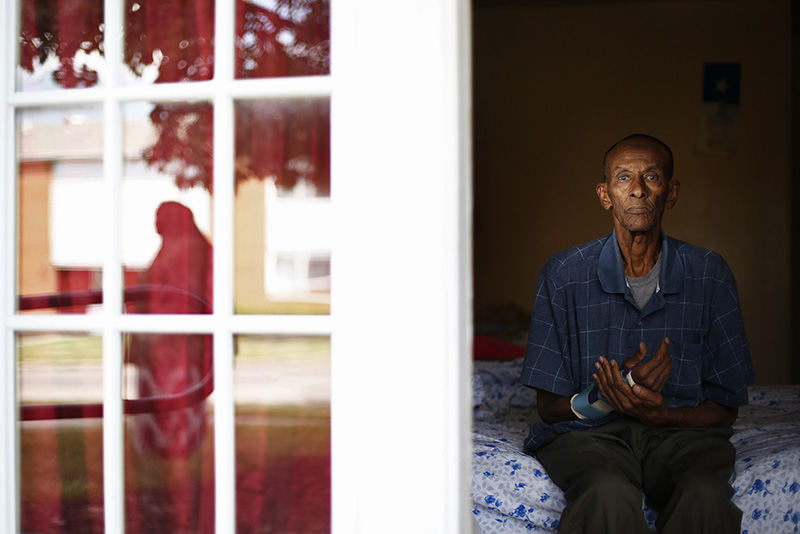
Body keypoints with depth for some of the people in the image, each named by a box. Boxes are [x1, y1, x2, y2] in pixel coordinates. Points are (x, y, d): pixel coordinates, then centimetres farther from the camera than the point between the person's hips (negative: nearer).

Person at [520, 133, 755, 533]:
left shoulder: (710, 275, 3)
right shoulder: (564, 275, -1)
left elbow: (725, 408, 6)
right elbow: (549, 407, 1)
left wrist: (658, 413, -15)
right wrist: (603, 398, -20)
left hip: (681, 429, 2)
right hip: (586, 431, -2)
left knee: (706, 497, -33)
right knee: (610, 495, -37)